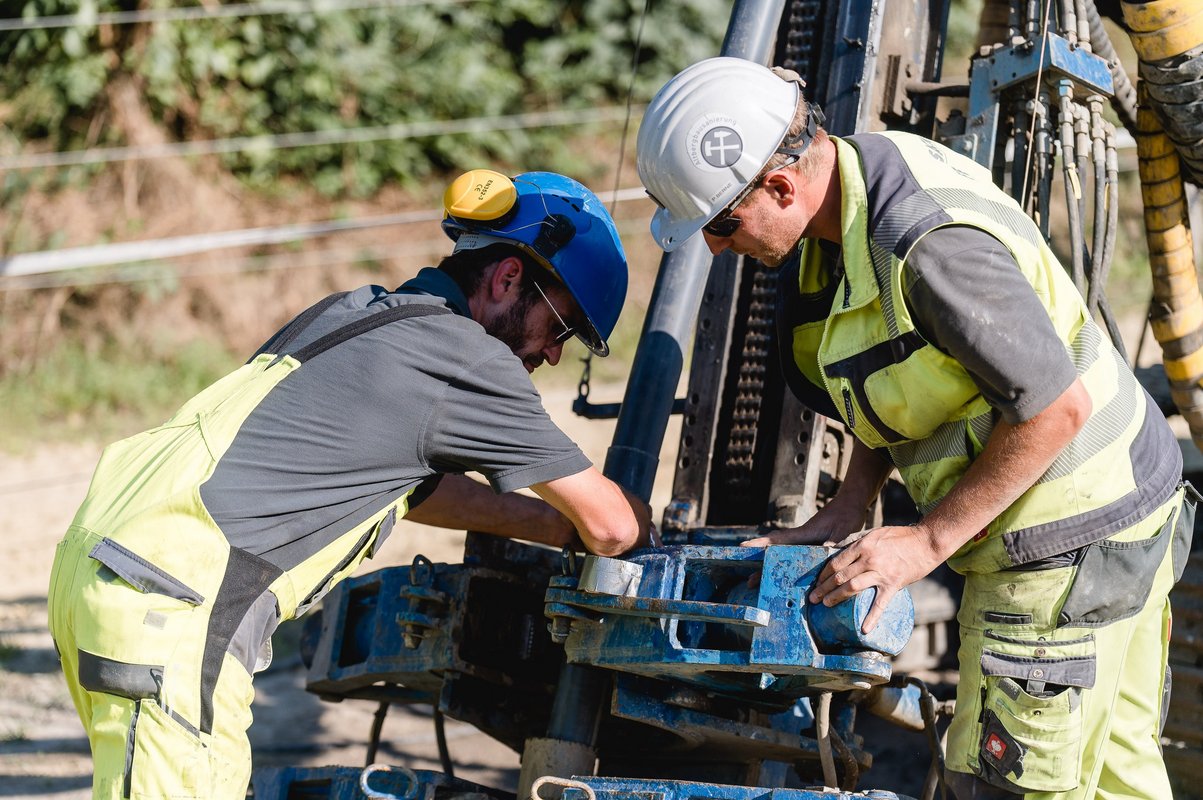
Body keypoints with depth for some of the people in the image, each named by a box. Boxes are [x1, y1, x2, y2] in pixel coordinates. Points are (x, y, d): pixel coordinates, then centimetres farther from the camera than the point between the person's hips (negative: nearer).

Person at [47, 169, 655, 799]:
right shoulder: (470, 359, -5)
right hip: (170, 604, -10)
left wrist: (555, 524, 31)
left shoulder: (350, 312, 20)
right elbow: (611, 527, 0)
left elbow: (415, 486, 33)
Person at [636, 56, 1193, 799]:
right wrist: (851, 504, 4)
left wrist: (929, 540, -20)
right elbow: (900, 374, 14)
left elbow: (1057, 407, -27)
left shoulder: (932, 244, -30)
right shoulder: (859, 176, 1)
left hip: (1069, 543, -10)